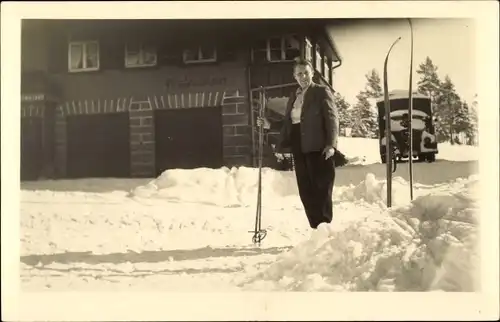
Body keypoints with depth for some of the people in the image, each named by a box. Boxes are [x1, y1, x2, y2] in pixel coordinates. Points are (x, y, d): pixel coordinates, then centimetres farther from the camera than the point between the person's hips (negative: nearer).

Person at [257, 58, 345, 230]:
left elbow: (332, 119, -8)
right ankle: (315, 229, 11)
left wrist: (331, 144, -18)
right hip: (299, 148, 6)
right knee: (306, 192, 5)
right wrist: (269, 124, 8)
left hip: (318, 148, -6)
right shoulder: (294, 96, 19)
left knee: (321, 190, -5)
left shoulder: (322, 91, 0)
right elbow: (288, 122, 21)